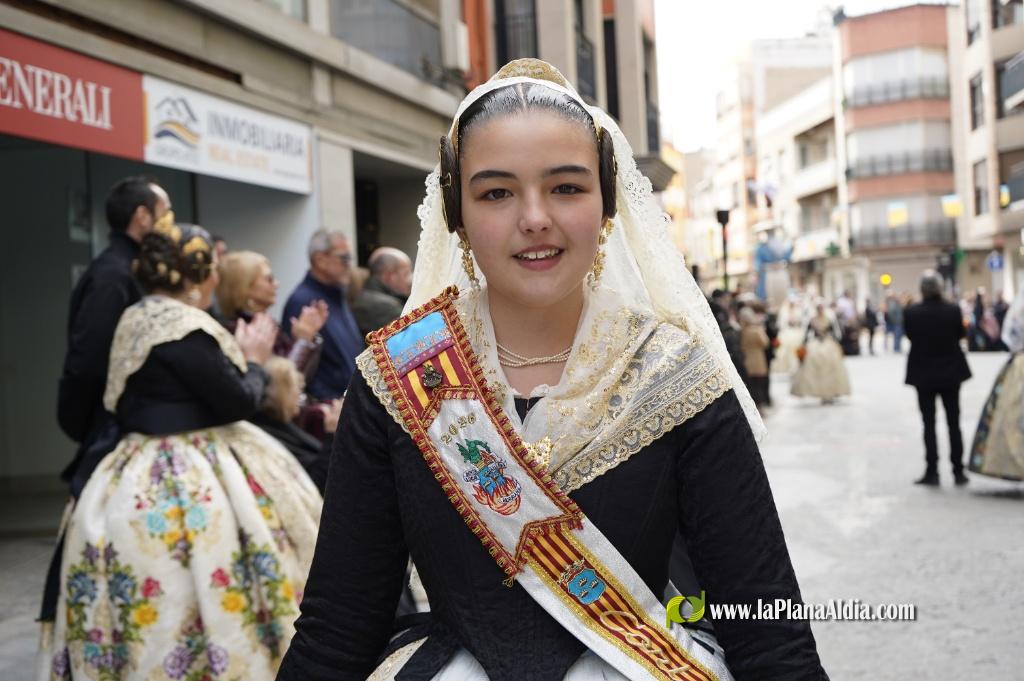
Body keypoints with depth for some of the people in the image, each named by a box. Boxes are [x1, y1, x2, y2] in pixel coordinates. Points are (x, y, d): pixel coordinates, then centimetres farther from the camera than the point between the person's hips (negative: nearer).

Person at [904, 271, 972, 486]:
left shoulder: (911, 313, -15)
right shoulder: (953, 310, -11)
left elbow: (909, 336, -2)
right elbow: (961, 334, 3)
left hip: (923, 374, -1)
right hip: (950, 372, 1)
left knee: (929, 424, 5)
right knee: (954, 423, 10)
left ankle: (932, 471, 4)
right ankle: (958, 471, 13)